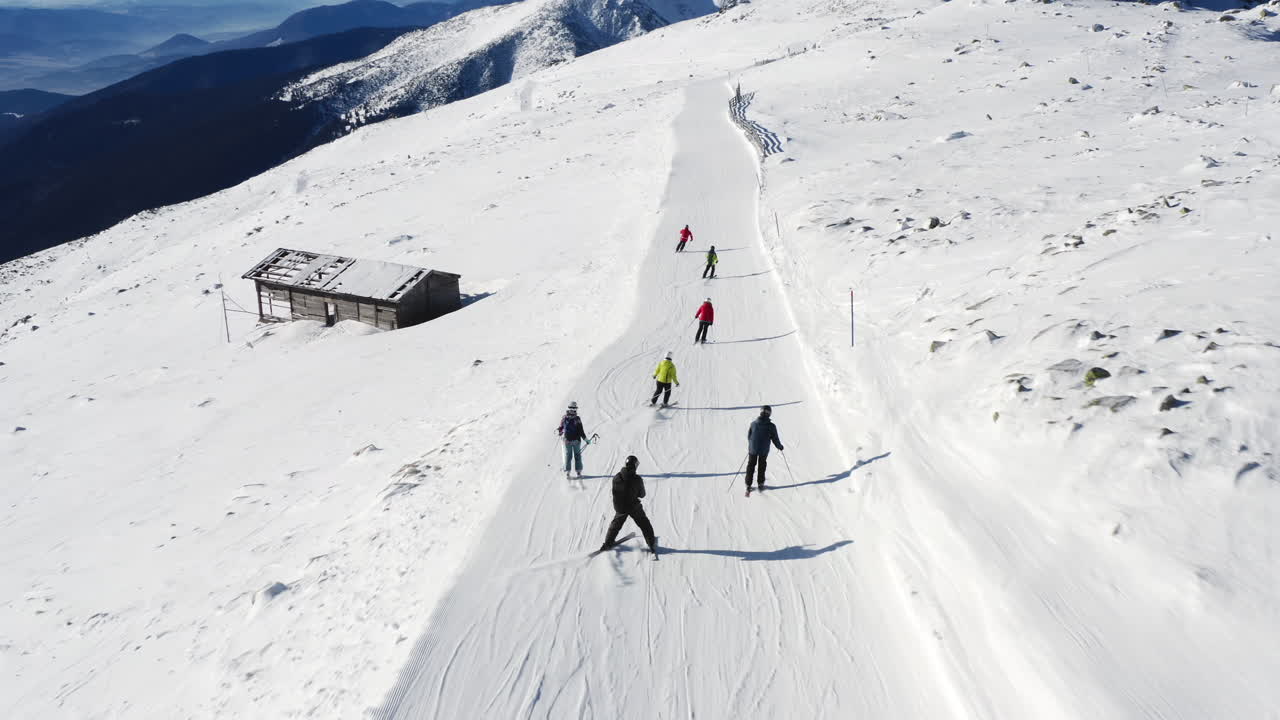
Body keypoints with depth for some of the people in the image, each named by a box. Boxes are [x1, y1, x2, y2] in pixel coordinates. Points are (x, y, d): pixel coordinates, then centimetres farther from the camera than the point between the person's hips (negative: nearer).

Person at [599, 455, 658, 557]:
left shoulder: (616, 478, -13)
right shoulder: (638, 479, -21)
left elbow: (615, 493, 0)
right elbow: (642, 495, -7)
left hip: (620, 507, 3)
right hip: (634, 507, -3)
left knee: (615, 525, 24)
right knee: (645, 525, 15)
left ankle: (608, 543, 31)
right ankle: (652, 544, 17)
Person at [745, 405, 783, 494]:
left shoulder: (753, 423, -12)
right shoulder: (771, 426, -17)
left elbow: (748, 436, 0)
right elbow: (775, 439, -8)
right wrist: (780, 446, 12)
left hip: (753, 449, 1)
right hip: (764, 450, -1)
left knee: (751, 466, 16)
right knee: (762, 467, 20)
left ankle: (748, 485, 19)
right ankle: (760, 483, 29)